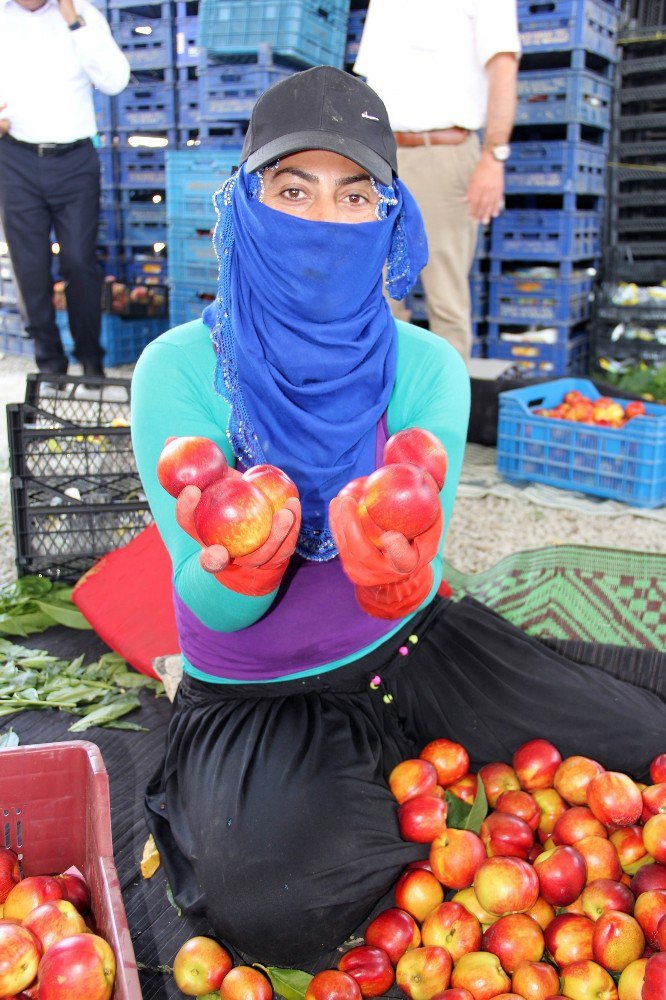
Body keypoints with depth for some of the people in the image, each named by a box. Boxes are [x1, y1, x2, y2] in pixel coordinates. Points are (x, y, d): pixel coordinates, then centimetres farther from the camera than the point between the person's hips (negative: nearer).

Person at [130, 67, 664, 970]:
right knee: (277, 910, -29)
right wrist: (242, 564, -41)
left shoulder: (426, 367, -10)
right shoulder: (180, 371, -17)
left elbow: (416, 595, -15)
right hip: (253, 698, -2)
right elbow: (214, 607, -18)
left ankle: (399, 771, 18)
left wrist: (395, 575, -39)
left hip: (410, 652, 3)